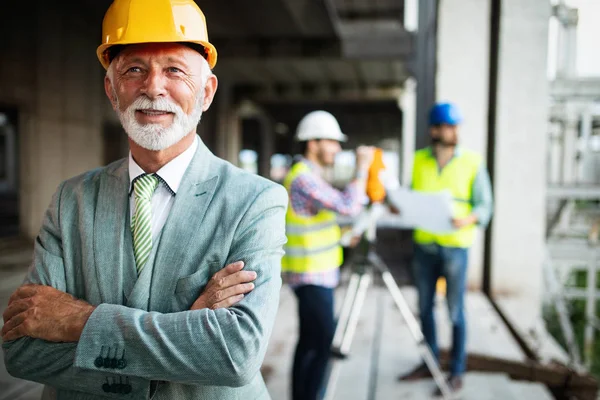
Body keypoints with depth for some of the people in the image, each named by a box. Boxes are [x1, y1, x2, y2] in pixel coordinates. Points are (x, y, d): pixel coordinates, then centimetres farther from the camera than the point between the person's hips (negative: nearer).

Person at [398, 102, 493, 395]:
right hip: (424, 243, 4)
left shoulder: (472, 163, -4)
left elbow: (485, 206, -4)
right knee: (424, 306, 12)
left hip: (455, 245, -3)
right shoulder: (419, 160, 6)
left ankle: (457, 372, 17)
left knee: (455, 311, 3)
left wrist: (469, 219, -24)